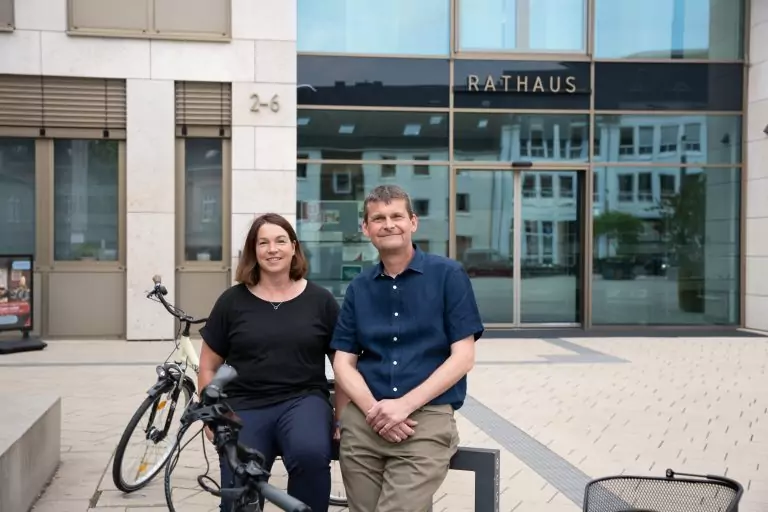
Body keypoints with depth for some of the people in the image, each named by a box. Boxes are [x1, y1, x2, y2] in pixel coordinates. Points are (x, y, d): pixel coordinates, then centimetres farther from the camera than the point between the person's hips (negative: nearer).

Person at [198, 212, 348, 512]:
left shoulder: (320, 300, 5)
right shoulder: (232, 302, 6)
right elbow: (208, 367, 11)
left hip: (304, 400, -1)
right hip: (245, 407, 1)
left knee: (310, 454, -33)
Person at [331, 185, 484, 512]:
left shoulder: (448, 275, 1)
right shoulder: (358, 288, 12)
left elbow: (463, 357, -4)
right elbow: (343, 363, 9)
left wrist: (404, 405, -13)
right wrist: (373, 409, -10)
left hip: (428, 417, -3)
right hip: (363, 420, 4)